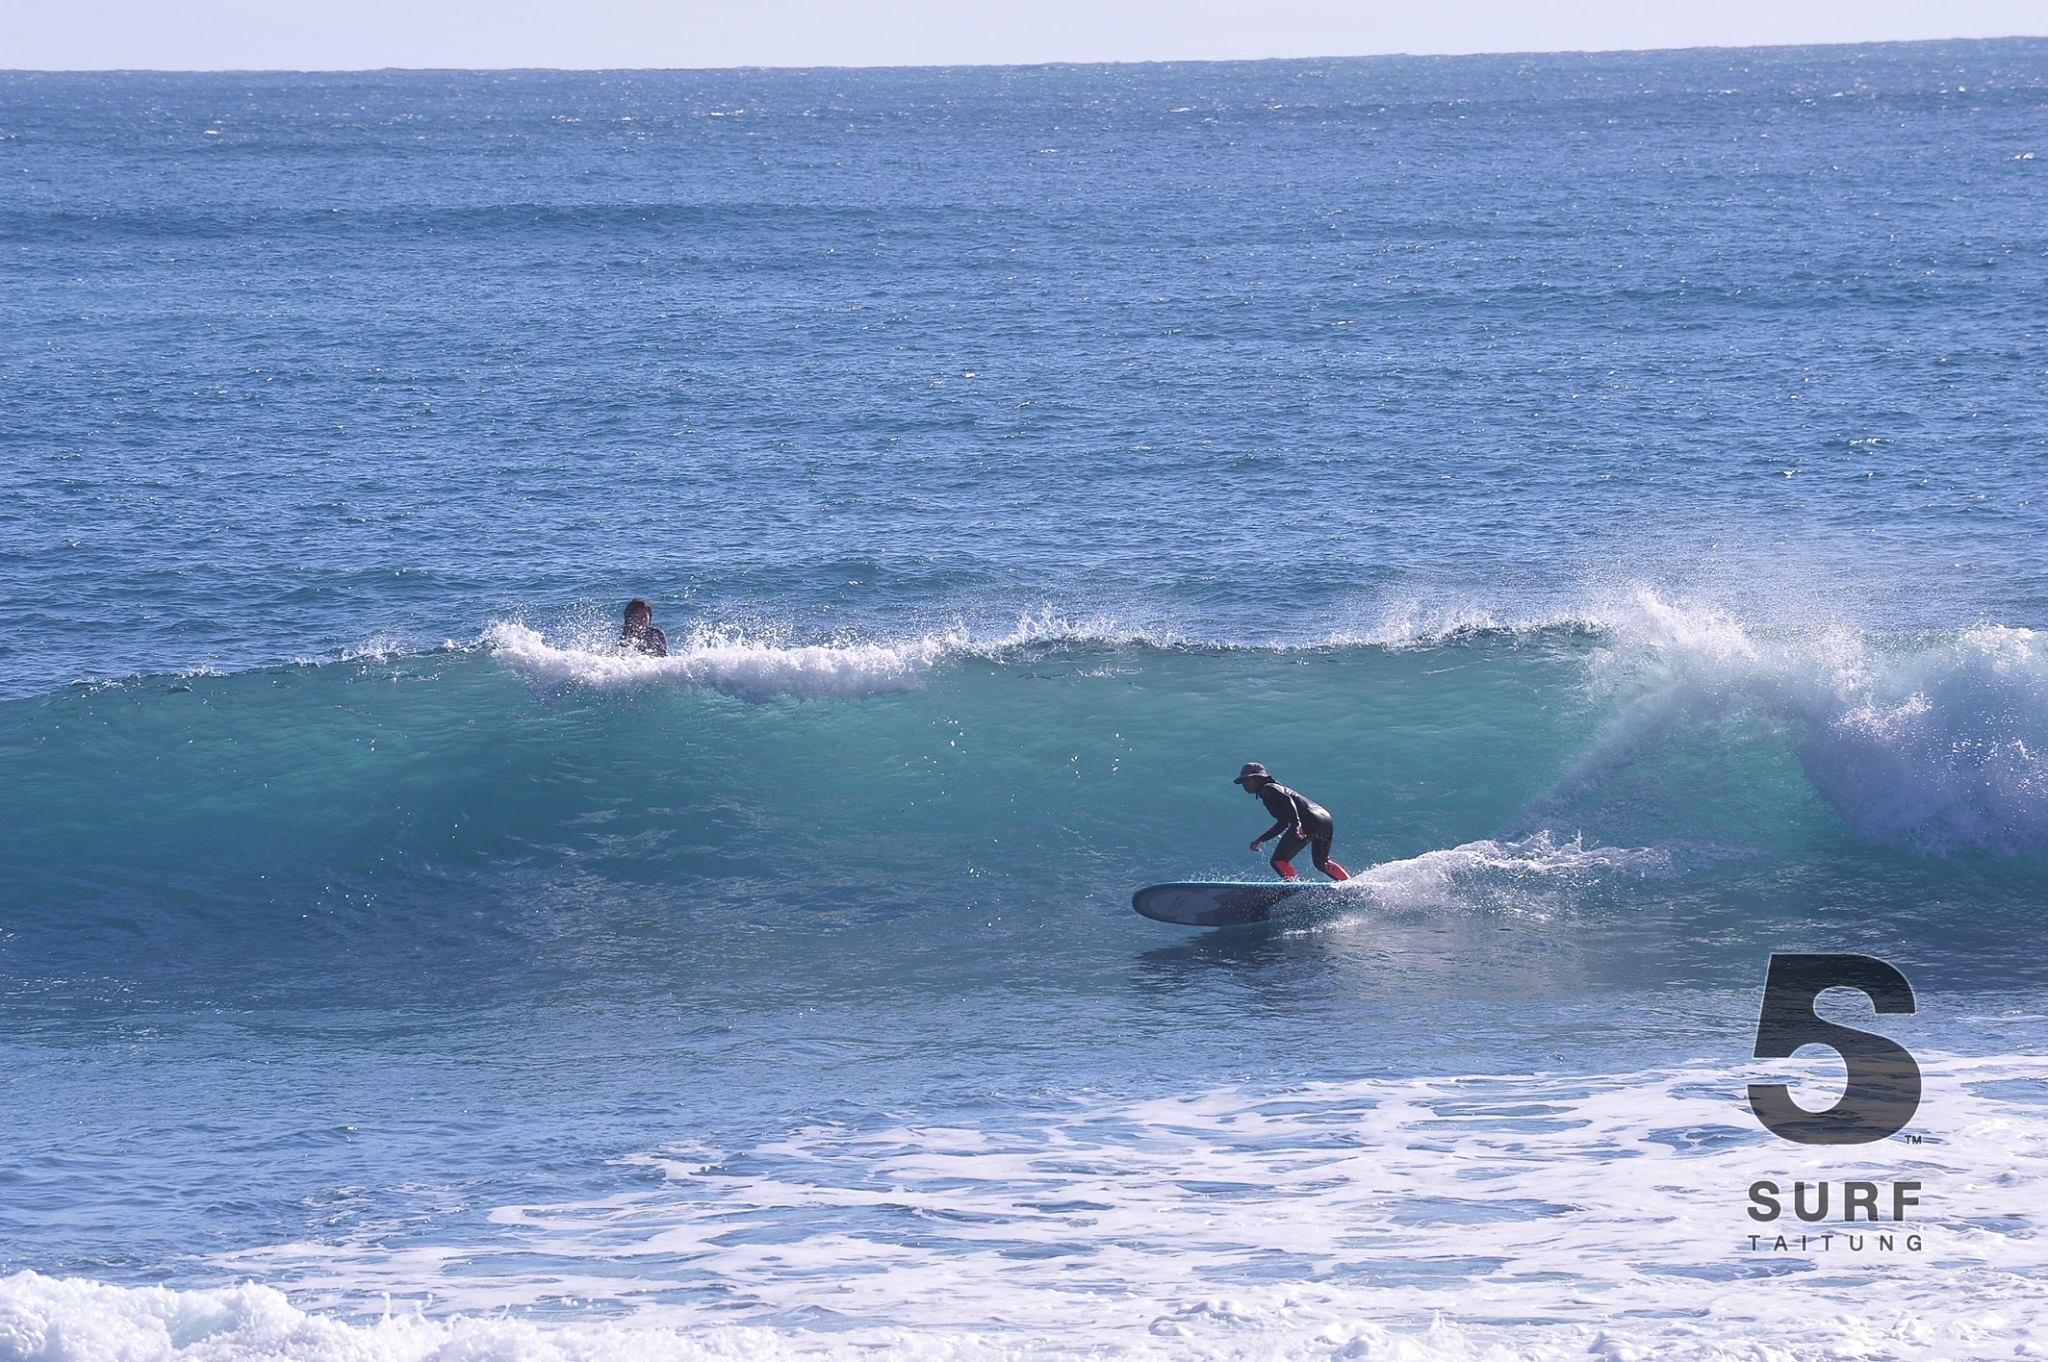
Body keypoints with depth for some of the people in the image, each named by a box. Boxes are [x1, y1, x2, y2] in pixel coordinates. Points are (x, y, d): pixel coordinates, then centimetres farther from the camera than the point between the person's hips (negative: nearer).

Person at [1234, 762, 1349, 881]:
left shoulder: (1267, 789, 3)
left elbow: (1287, 800, -17)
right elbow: (1283, 824, 35)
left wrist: (1296, 823, -30)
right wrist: (1260, 840, 37)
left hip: (1309, 821, -10)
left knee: (1278, 861, -6)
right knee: (1322, 863, 30)